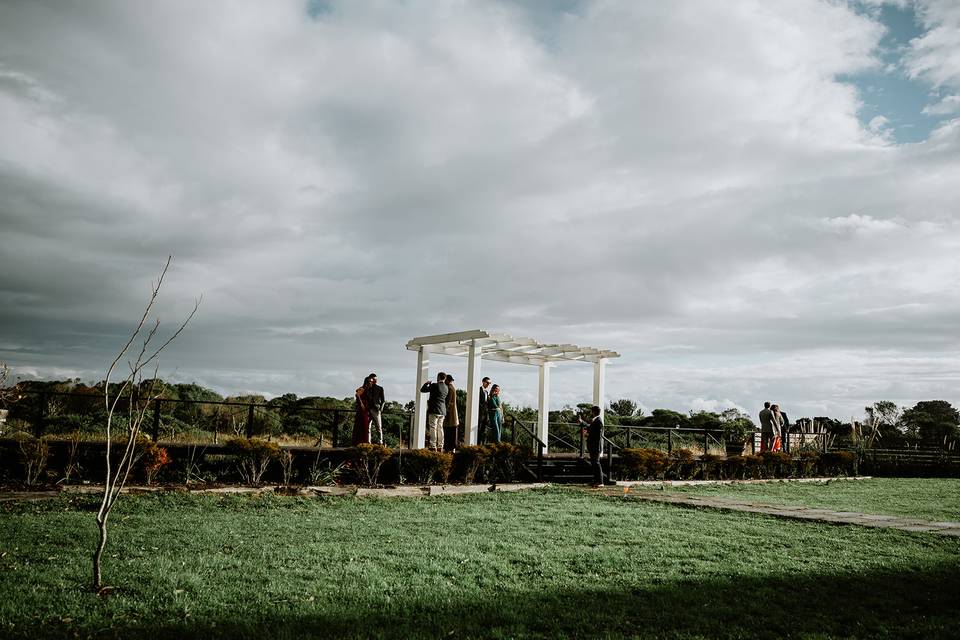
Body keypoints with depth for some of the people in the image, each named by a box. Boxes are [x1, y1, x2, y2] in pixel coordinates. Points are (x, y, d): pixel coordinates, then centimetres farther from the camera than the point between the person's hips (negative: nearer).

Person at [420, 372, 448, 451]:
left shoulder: (434, 385, -10)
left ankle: (433, 446, -8)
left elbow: (422, 390, -6)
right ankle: (440, 447, 10)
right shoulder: (446, 388, 9)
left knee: (433, 428, -5)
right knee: (440, 428, 10)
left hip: (434, 410, -7)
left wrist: (426, 384, 14)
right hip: (442, 411, 7)